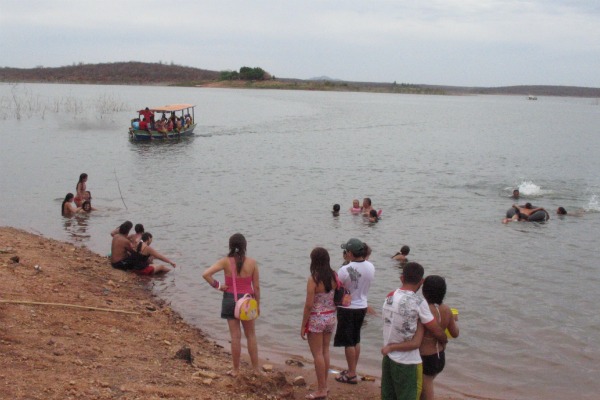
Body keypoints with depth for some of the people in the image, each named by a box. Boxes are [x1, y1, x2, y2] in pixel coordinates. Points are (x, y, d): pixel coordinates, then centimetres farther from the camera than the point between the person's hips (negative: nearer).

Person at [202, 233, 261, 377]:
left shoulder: (226, 261, -10)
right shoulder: (252, 262, -7)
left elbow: (206, 274, -20)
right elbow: (256, 286, -3)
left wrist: (217, 285, -7)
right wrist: (258, 304, 8)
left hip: (230, 299, -1)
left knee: (235, 336, 7)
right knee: (251, 335, 14)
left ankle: (236, 369, 15)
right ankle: (256, 368, 19)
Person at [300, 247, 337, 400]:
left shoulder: (313, 279, -18)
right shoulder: (334, 276, -2)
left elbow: (309, 305, -17)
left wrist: (303, 325, -9)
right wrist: (333, 316, 16)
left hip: (316, 319, -6)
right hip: (331, 317, 6)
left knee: (317, 354, 3)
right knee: (325, 351, 17)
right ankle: (324, 385, 26)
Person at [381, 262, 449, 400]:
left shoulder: (390, 296, 1)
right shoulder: (418, 303, -17)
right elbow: (437, 332, -10)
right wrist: (445, 340, 10)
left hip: (388, 357, 6)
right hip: (407, 362, -6)